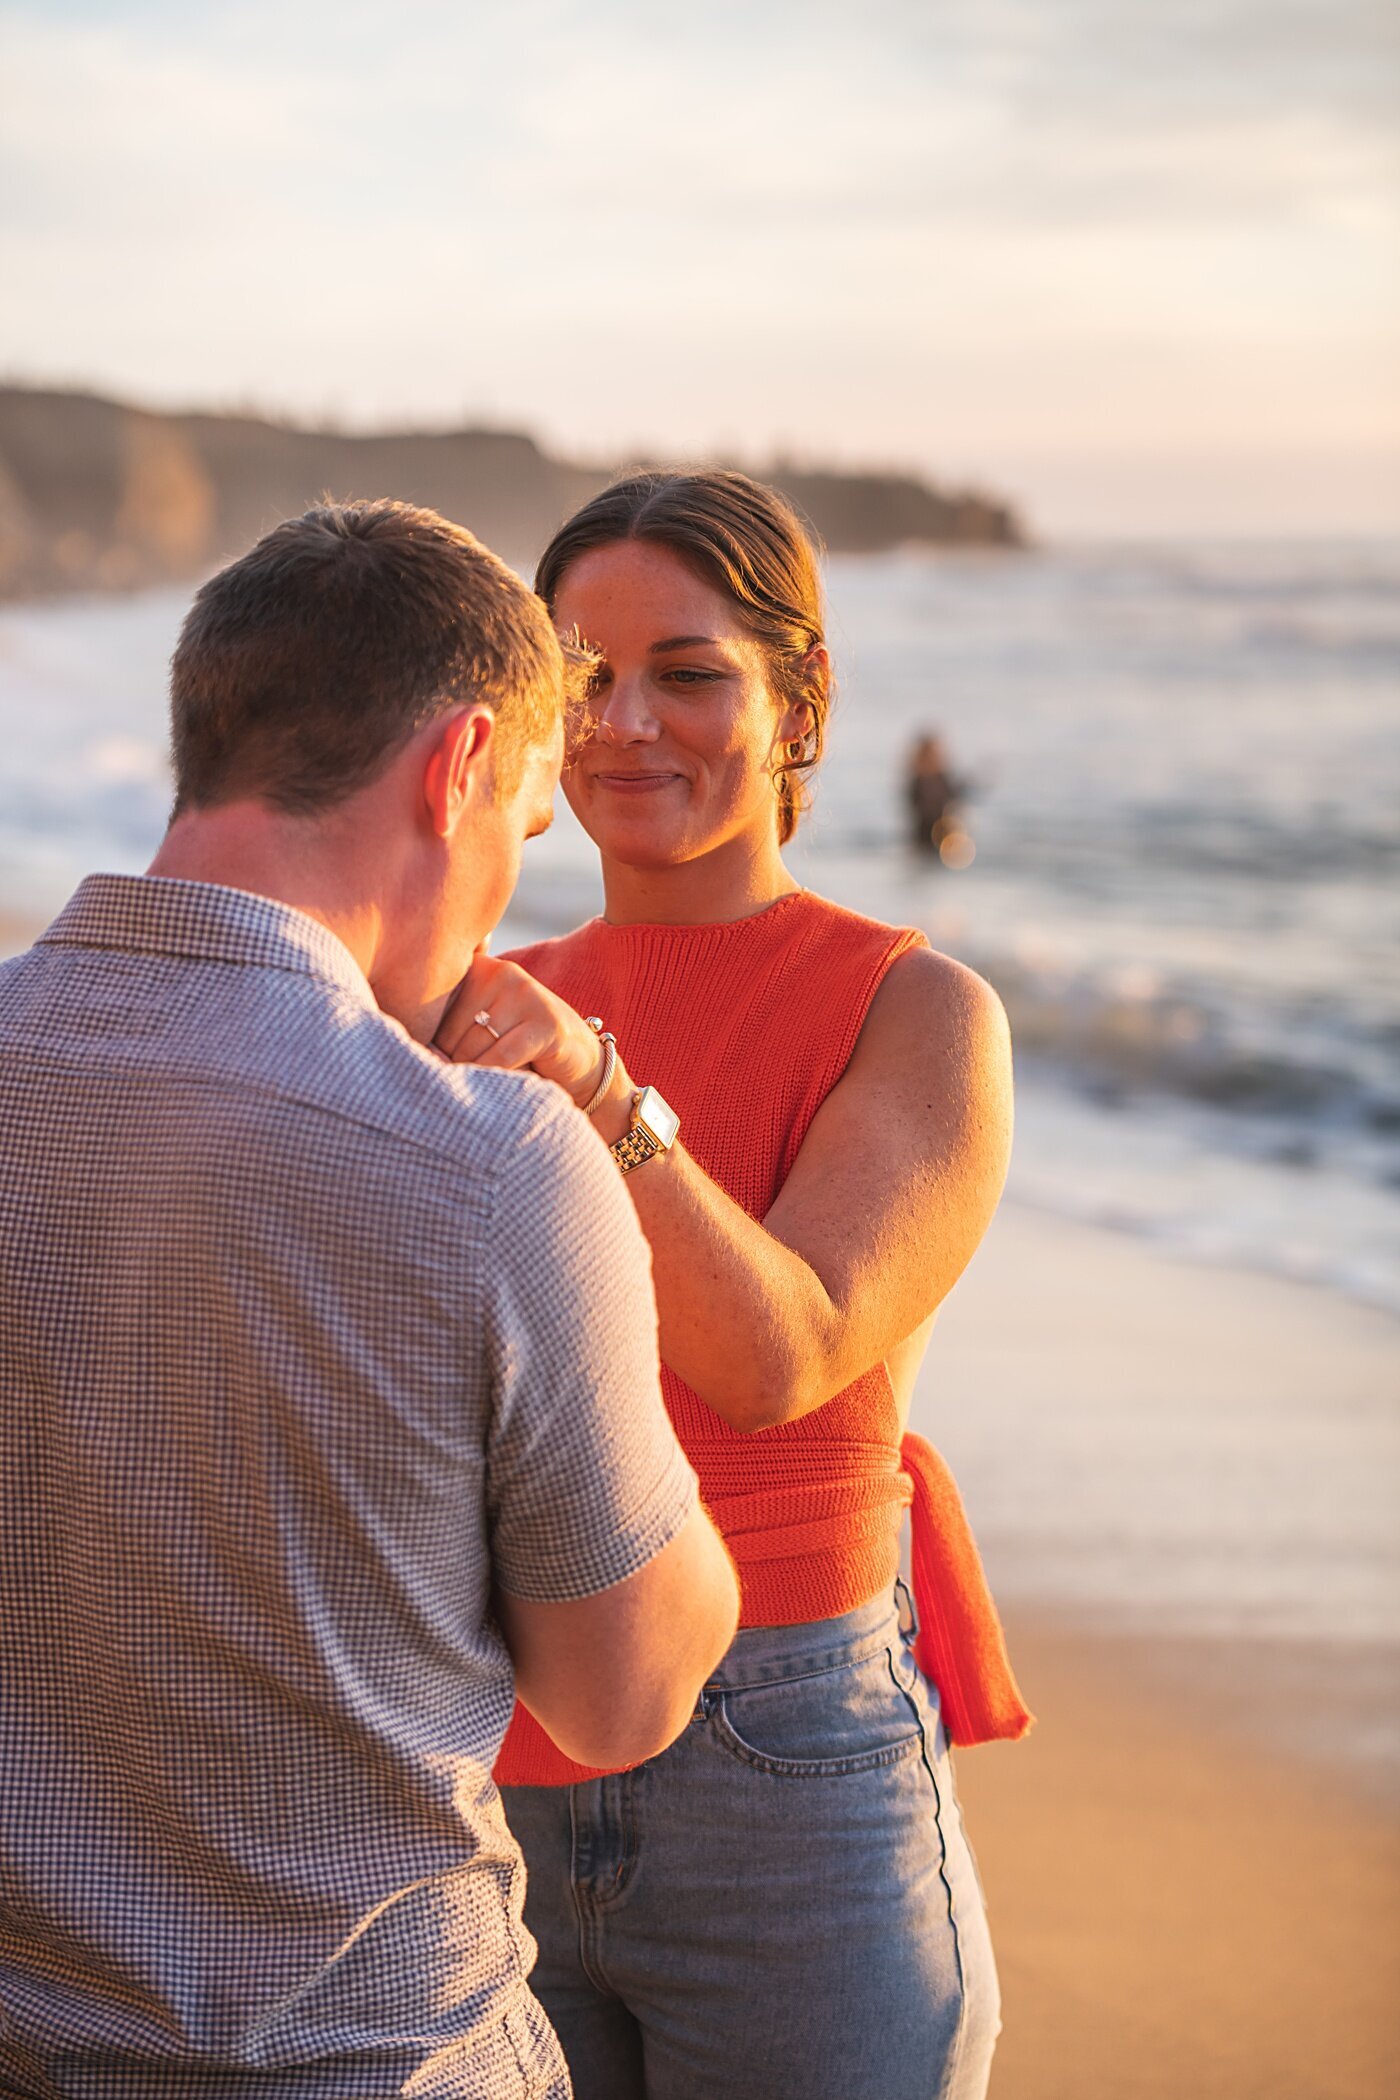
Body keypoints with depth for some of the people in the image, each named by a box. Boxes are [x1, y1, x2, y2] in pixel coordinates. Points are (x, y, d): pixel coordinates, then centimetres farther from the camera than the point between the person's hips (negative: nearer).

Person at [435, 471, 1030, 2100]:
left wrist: (591, 1087, -33)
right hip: (504, 1782, 4)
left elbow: (780, 1356, -22)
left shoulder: (922, 1015, -7)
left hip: (788, 1788, -4)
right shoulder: (502, 1010, 8)